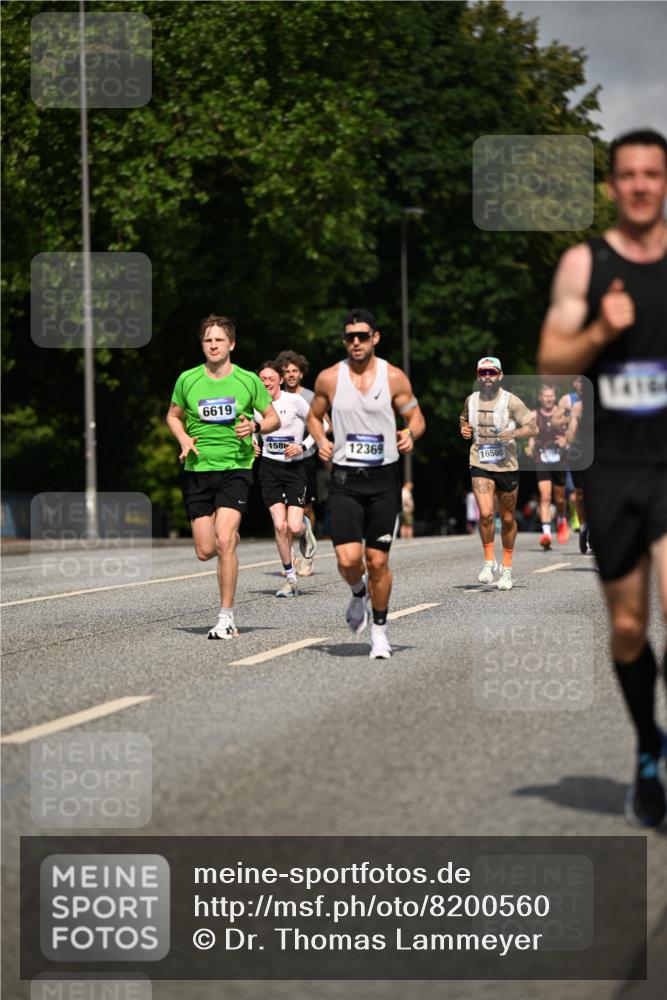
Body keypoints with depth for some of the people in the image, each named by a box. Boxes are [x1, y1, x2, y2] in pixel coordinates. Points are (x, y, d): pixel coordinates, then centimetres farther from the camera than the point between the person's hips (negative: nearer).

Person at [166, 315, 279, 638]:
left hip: (235, 468, -3)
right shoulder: (187, 380, 3)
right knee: (205, 550, 1)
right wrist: (183, 439, -1)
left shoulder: (248, 380, -1)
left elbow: (274, 419, 10)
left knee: (223, 542, -18)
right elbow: (173, 416, 19)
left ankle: (226, 617, -9)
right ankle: (233, 537, 40)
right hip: (198, 470, 3)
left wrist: (255, 426, -11)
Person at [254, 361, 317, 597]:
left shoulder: (294, 400, -7)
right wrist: (251, 443, 4)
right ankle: (291, 580, 2)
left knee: (294, 527, -13)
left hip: (294, 468, -2)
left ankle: (305, 529, 27)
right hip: (269, 468, 2)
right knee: (280, 526, -10)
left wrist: (303, 446, -12)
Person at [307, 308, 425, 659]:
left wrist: (410, 434, -15)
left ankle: (379, 630, 18)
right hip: (345, 480, 0)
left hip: (384, 478, 0)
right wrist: (320, 440, -5)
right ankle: (358, 593, 23)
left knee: (378, 561, 1)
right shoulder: (329, 378, 2)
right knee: (348, 559, -13)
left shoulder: (394, 377, -1)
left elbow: (416, 417, 8)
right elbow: (314, 416, 16)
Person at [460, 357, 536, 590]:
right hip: (480, 465, 1)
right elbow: (463, 419, 26)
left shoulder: (510, 401, -5)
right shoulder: (471, 400, 5)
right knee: (486, 514, -17)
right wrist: (464, 429, 4)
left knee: (507, 519, 9)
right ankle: (488, 560, 2)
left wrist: (514, 433, -21)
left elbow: (532, 427, -3)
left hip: (507, 465, -1)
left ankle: (507, 568, 24)